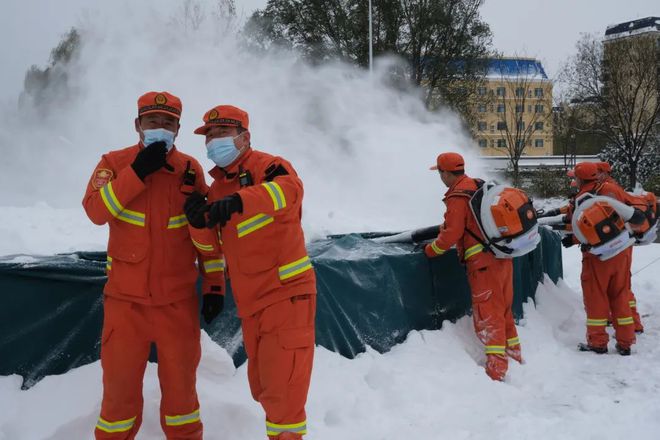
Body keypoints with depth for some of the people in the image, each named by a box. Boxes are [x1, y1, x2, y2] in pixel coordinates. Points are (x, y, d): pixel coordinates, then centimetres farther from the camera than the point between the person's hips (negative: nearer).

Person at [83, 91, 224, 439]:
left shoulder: (190, 169, 2)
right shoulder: (115, 162, 0)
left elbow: (207, 229, 6)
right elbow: (96, 211, -17)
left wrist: (214, 283, 4)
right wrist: (138, 172, -22)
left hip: (178, 298, 1)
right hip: (126, 296, 0)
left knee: (180, 381, 9)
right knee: (120, 380, 7)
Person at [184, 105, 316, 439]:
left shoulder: (266, 166, -9)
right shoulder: (217, 187, 14)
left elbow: (289, 187, -33)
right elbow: (218, 243, 20)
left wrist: (237, 201, -48)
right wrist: (199, 218, 0)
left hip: (286, 294, -8)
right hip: (250, 303, 8)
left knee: (281, 389, -7)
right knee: (262, 387, 18)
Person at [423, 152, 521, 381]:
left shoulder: (457, 196, -14)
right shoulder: (478, 185, 13)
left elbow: (452, 233, -14)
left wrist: (431, 250, -1)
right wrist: (443, 229, 26)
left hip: (483, 260, -9)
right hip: (502, 255, 9)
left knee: (488, 312, -5)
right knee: (503, 307, 20)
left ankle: (496, 366, -6)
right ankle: (513, 352, 32)